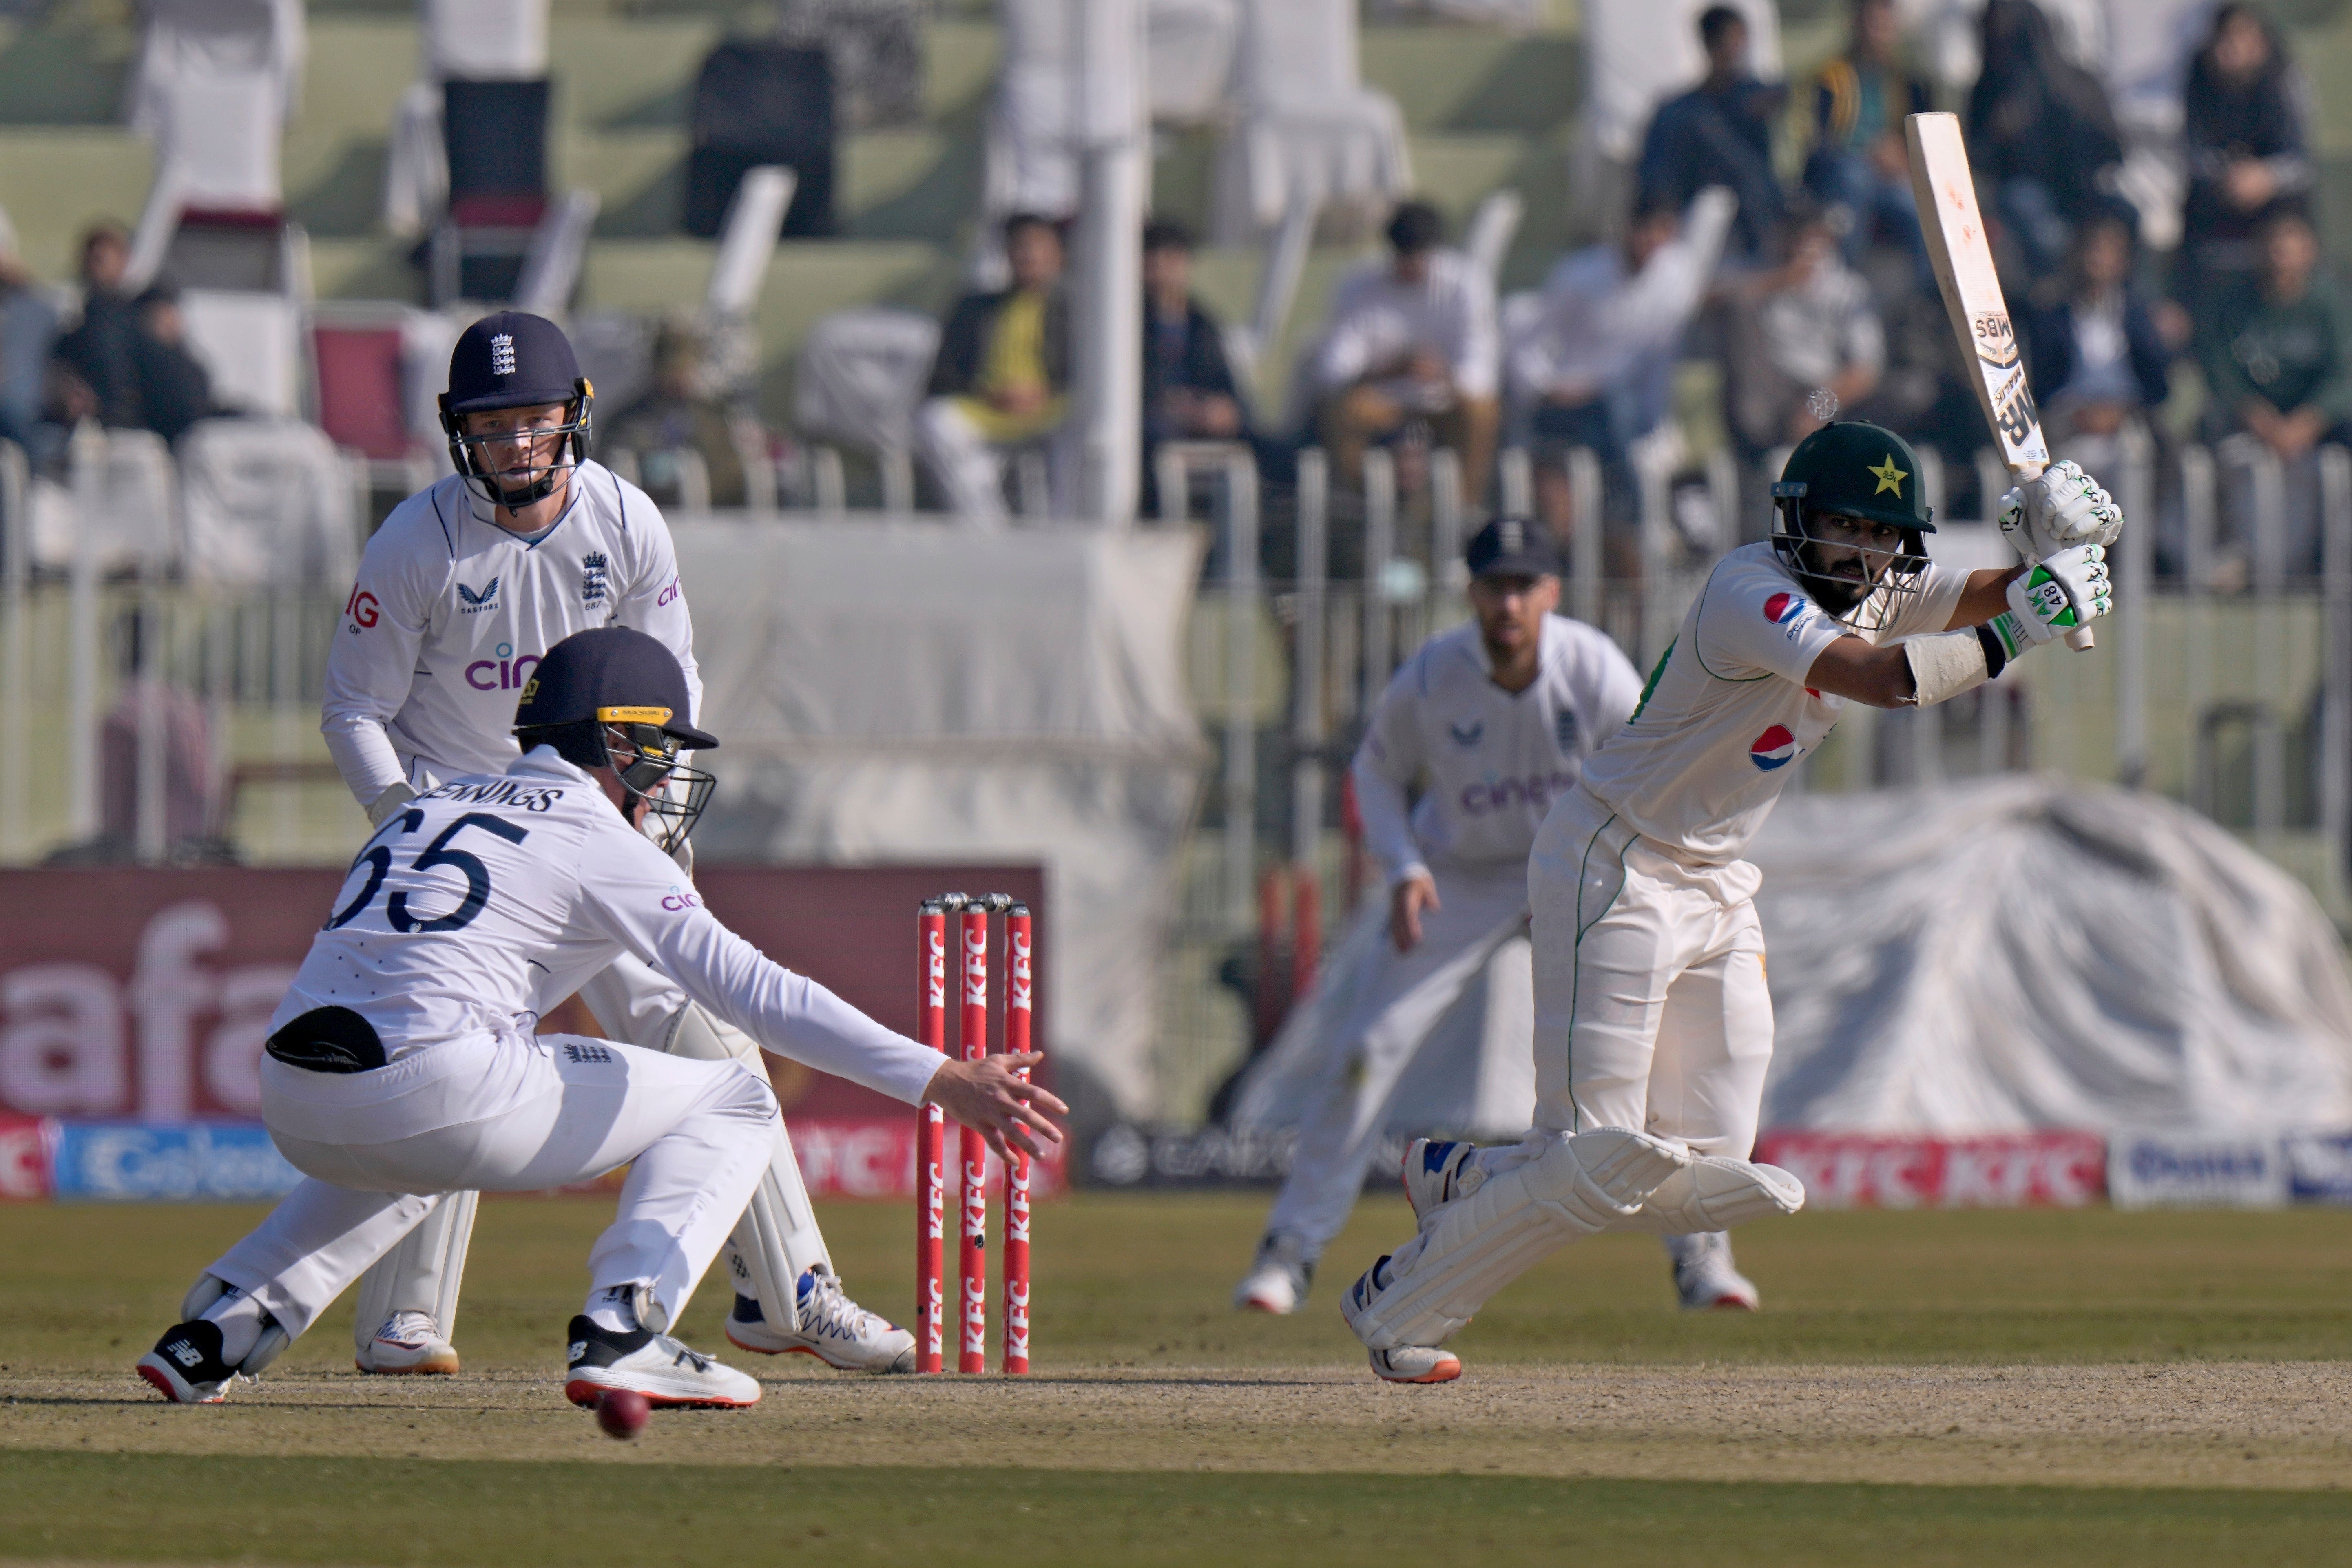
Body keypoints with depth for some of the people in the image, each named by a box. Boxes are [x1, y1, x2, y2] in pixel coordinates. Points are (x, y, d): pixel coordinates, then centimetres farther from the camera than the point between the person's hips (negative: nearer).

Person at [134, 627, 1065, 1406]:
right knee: (729, 1103, 8)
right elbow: (748, 988, -3)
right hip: (434, 1089, -7)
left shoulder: (426, 808, 26)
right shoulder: (600, 841, 5)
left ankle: (217, 1334, 25)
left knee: (410, 1157, 43)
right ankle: (621, 1331, -10)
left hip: (292, 1114, 7)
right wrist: (936, 1080, -4)